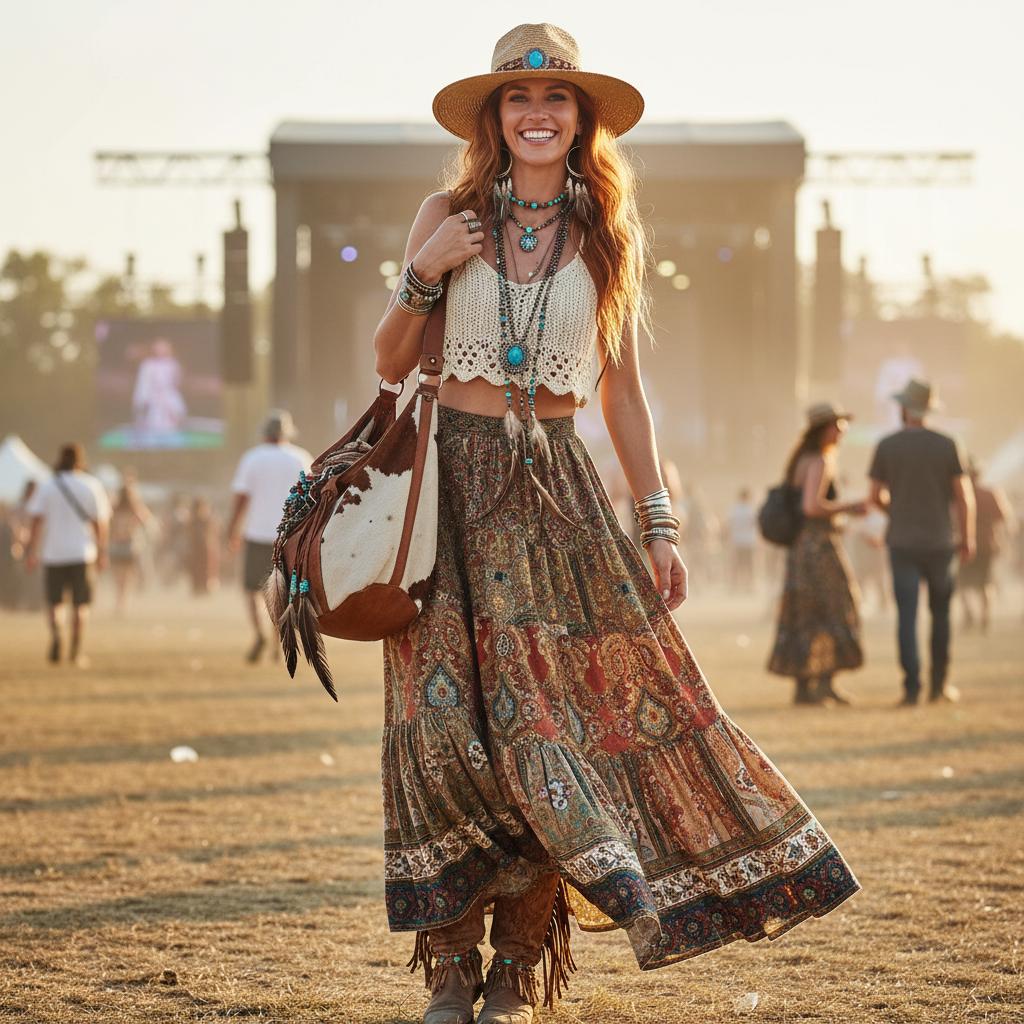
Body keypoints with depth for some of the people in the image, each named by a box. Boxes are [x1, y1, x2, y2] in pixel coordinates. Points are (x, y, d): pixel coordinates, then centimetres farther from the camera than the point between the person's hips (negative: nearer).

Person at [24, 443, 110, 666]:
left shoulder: (47, 486, 1)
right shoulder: (92, 485, 1)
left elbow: (37, 520, -5)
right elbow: (100, 522, 0)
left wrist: (31, 551, -4)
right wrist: (102, 552, 8)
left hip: (53, 553, 0)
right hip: (82, 552, 0)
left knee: (53, 602, 11)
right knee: (79, 606, 7)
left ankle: (55, 633, -16)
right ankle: (77, 652, 4)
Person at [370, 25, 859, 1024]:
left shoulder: (607, 235, 8)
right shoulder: (449, 216, 4)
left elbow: (622, 391, 12)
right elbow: (391, 365, 7)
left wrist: (656, 521, 7)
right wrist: (421, 276, -10)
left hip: (555, 491, 1)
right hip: (454, 481, -1)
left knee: (551, 720, -4)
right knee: (448, 721, -6)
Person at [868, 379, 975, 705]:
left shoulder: (886, 446, -3)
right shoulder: (947, 445, -3)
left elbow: (876, 496, 2)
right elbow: (964, 496, -5)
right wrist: (968, 539, 4)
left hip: (902, 542, -1)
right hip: (939, 541, 1)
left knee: (907, 616, -1)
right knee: (940, 612, 15)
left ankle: (911, 688, -8)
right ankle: (939, 684, 17)